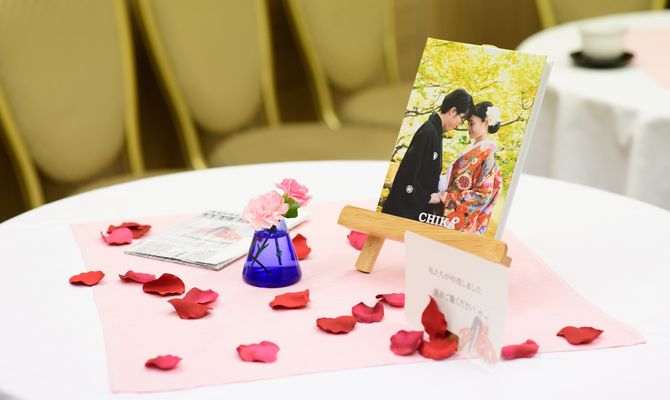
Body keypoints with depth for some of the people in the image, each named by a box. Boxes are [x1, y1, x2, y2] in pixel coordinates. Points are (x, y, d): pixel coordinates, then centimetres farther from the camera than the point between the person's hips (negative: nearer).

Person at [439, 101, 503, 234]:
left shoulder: (486, 153, -14)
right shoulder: (473, 148, 11)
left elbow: (483, 194, -19)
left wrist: (443, 197, -19)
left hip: (460, 220, -8)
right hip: (447, 211, 8)